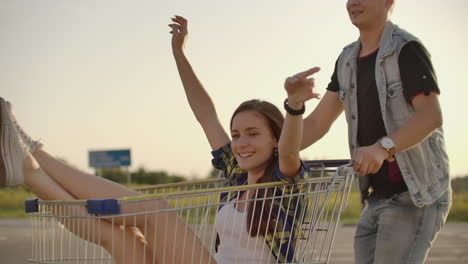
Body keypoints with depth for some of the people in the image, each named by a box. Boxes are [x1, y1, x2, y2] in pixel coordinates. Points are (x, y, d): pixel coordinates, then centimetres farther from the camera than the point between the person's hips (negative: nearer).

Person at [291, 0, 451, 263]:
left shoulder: (407, 49, -11)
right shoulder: (348, 61, 13)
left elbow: (431, 115, -24)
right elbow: (318, 122, 11)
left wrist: (382, 148, -41)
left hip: (417, 195, -8)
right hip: (378, 199, 8)